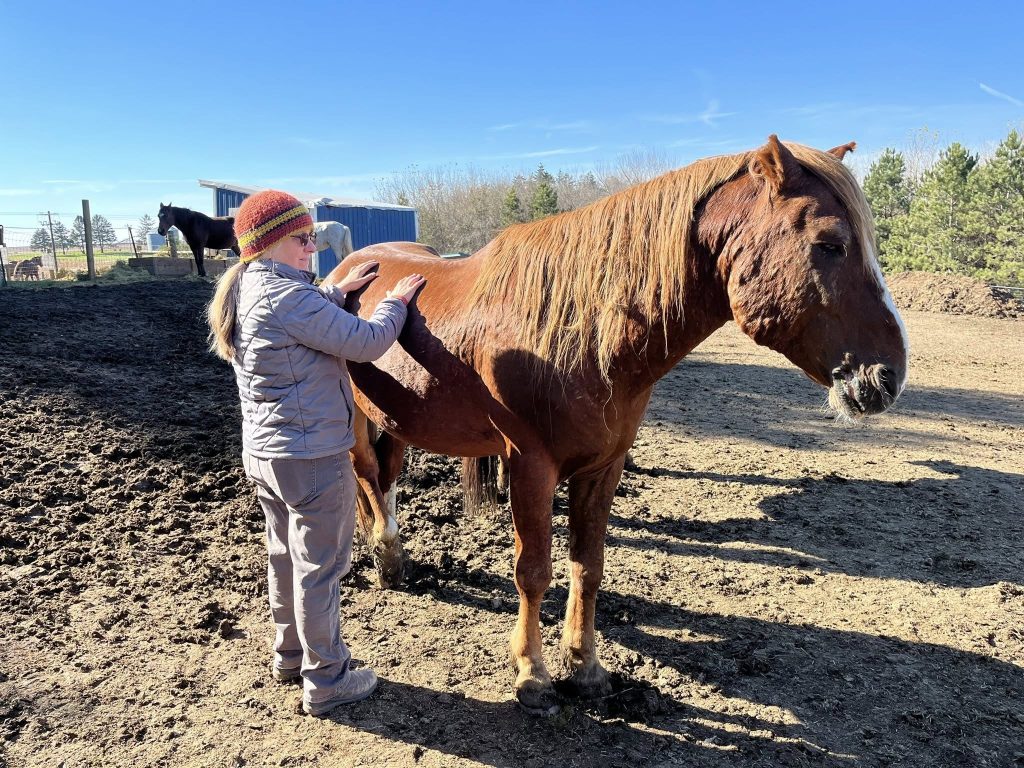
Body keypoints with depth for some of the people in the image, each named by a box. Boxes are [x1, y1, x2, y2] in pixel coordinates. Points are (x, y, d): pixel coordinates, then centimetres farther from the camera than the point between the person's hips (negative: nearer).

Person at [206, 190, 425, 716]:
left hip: (263, 452, 10)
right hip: (312, 458, -10)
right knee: (320, 568, 4)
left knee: (285, 556, 23)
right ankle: (325, 682, 20)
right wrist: (396, 301, -3)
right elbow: (365, 343, -19)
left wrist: (340, 290, 19)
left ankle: (289, 656, 41)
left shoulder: (242, 293, 7)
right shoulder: (286, 296, -23)